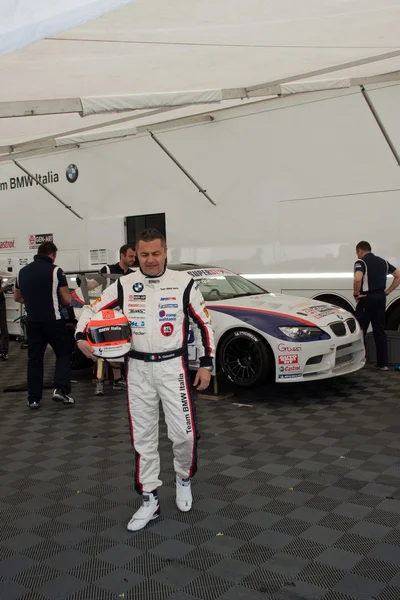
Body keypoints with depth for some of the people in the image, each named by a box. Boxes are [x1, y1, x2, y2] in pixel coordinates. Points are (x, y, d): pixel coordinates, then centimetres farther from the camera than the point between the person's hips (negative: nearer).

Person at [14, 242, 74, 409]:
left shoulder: (23, 271, 7)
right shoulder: (55, 270, -9)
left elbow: (17, 297, 19)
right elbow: (66, 299, -9)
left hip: (32, 320, 5)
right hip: (52, 320, -5)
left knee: (34, 358, 10)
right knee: (63, 353, 9)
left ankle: (33, 398, 13)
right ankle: (60, 389, -6)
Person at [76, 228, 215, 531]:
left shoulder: (183, 283, -3)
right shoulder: (124, 285, 2)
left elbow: (204, 324, 1)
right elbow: (92, 310, 5)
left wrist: (206, 364, -1)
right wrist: (81, 338, -14)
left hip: (173, 366, -2)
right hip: (138, 369, 2)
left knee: (184, 433, -4)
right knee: (143, 438, 8)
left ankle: (184, 478, 27)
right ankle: (150, 501, 20)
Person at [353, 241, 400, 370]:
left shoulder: (361, 262, -9)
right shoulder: (383, 262, 14)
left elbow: (358, 279, -27)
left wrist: (356, 294, -13)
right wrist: (388, 291, 12)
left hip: (367, 298, -6)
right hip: (380, 298, 7)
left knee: (360, 330, 2)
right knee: (380, 331, 10)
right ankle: (383, 363, 11)